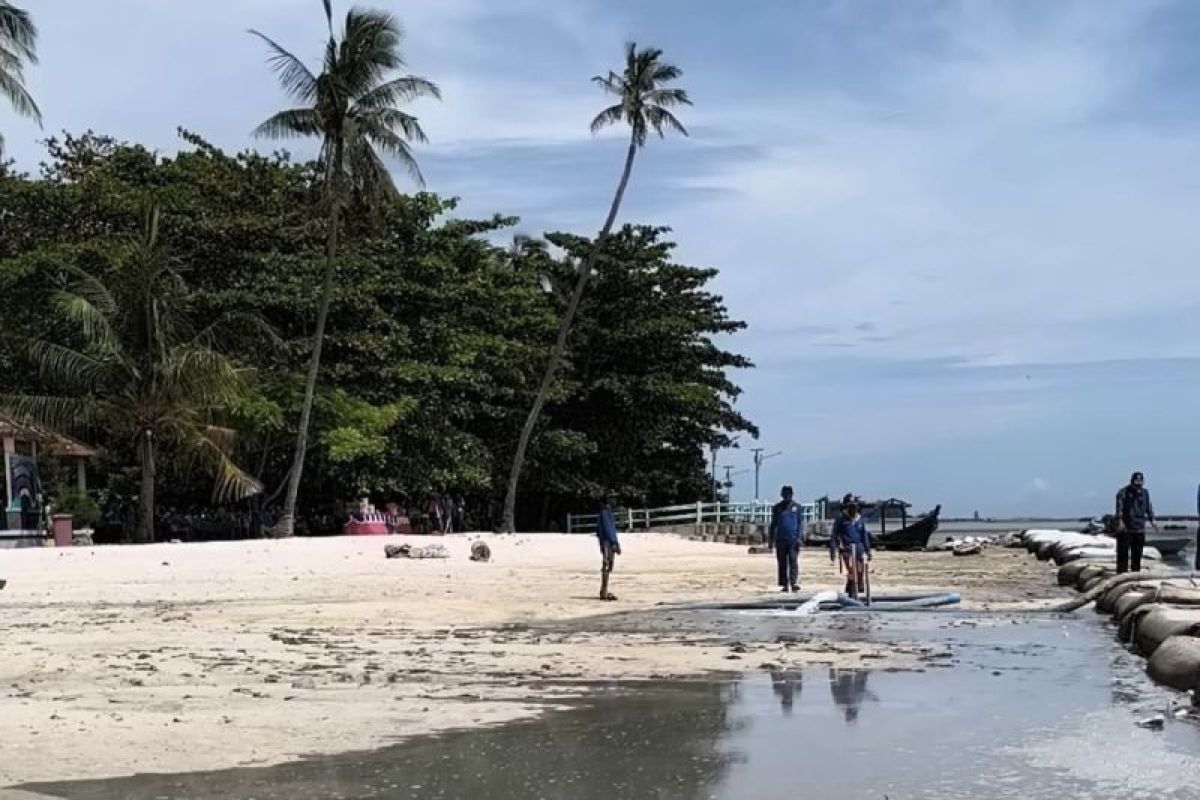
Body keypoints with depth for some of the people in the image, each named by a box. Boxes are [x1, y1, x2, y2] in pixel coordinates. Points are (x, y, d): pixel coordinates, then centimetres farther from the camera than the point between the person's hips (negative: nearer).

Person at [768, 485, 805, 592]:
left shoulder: (798, 507, 6)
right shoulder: (777, 508, 11)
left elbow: (801, 523, 3)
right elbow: (773, 524, 16)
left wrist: (800, 537, -8)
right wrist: (771, 539, 12)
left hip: (793, 539, -2)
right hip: (780, 540, 2)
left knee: (793, 562, -12)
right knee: (782, 563, 3)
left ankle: (794, 583, -19)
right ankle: (784, 585, 8)